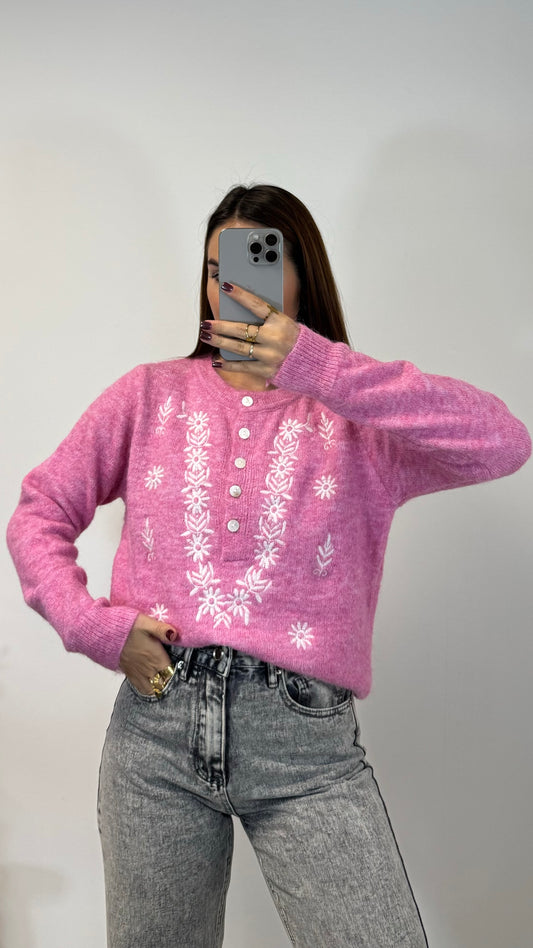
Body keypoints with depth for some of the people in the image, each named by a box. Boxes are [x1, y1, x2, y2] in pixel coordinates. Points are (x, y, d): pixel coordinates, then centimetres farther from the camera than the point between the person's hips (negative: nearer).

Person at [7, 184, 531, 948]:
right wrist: (93, 626, -4)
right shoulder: (151, 395, 10)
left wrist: (321, 368, -19)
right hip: (157, 723, 2)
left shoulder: (357, 419, 3)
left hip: (307, 742, -1)